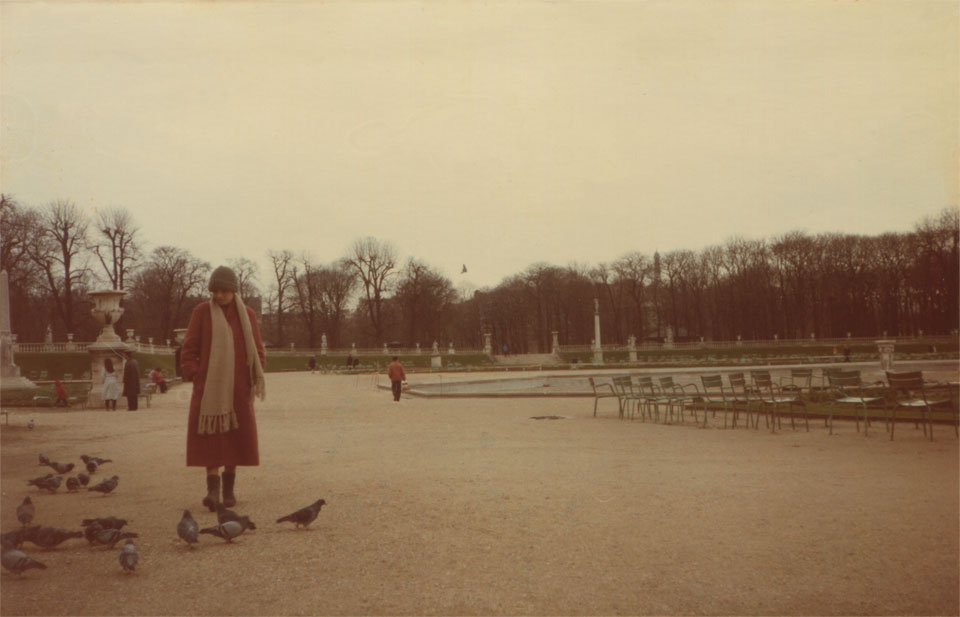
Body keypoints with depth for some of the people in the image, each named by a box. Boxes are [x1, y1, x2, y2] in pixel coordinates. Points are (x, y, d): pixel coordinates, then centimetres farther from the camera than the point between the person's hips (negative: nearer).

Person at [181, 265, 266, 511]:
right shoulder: (202, 311, 1)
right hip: (209, 386, -2)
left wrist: (253, 382, -1)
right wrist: (195, 378, -8)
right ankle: (213, 488, -10)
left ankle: (229, 486, 17)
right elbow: (189, 349, 1)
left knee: (236, 437, 4)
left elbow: (257, 352, 8)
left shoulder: (247, 314, 5)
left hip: (237, 388, 2)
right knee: (210, 436, -8)